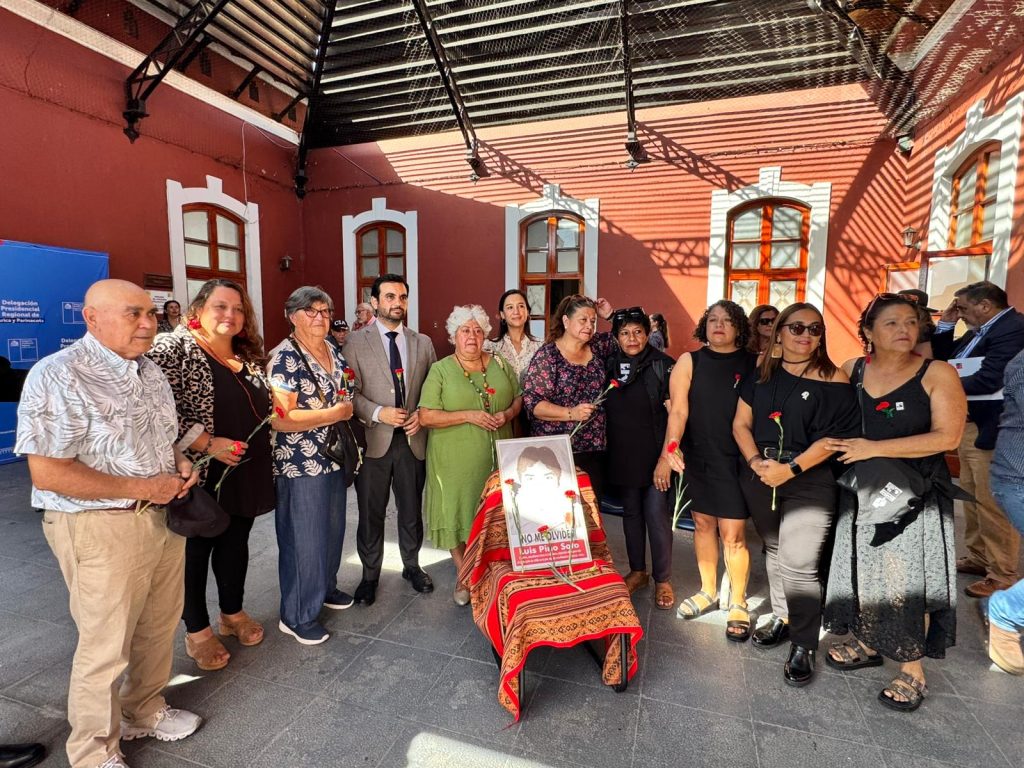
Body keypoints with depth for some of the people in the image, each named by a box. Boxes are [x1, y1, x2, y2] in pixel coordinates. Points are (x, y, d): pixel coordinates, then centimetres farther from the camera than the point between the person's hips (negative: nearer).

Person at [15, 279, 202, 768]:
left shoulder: (150, 372, 8)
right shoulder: (58, 376, -17)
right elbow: (48, 473, -21)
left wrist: (180, 464, -1)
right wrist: (142, 488, -20)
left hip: (165, 516, 7)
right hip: (101, 527, -7)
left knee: (158, 629, 20)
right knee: (106, 648, 9)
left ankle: (144, 712, 43)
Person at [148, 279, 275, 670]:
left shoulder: (248, 355, 9)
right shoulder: (175, 347, -11)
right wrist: (205, 443, -23)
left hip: (246, 474, 6)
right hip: (201, 476, -6)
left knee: (235, 545, 19)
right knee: (196, 550, 10)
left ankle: (233, 612, 38)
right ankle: (196, 630, 29)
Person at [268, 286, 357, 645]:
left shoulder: (333, 351, 8)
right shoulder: (285, 357, -16)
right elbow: (280, 418, -25)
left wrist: (348, 408, 4)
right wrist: (335, 413, -19)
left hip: (334, 458, 8)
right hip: (300, 465, -8)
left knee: (332, 530, 20)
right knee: (304, 538, 5)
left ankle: (325, 587, 43)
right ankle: (298, 615, 23)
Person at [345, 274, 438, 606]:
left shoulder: (422, 342, 7)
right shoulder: (356, 342, -2)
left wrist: (421, 412, -8)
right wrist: (378, 413, -19)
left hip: (412, 439, 3)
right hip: (373, 440, -2)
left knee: (411, 510, 16)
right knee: (371, 513, 11)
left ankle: (412, 566, 38)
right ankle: (370, 575, 31)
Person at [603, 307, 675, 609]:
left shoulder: (664, 366, -9)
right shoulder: (610, 364, 3)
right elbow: (604, 409, 14)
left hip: (655, 455, -4)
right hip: (622, 456, 4)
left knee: (657, 516, 1)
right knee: (631, 513, 15)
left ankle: (663, 580, 20)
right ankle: (637, 571, 32)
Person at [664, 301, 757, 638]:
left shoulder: (755, 363, -2)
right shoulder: (689, 362, 0)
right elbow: (678, 410, -6)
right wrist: (670, 449, -20)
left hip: (736, 460, -2)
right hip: (697, 459, 2)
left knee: (733, 534, 0)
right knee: (703, 524, 15)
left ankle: (738, 604, 21)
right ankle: (708, 591, 34)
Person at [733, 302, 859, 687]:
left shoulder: (833, 380, -6)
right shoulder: (761, 374, 6)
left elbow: (834, 438, -12)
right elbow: (741, 423, 5)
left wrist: (790, 469, -18)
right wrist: (755, 461, -9)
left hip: (809, 483, -4)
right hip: (760, 479, 5)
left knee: (798, 563, -9)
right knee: (774, 550, 17)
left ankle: (804, 645, 8)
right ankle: (781, 618, 35)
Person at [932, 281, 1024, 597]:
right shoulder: (978, 332, 11)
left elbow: (987, 380, -26)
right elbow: (942, 360, 18)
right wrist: (945, 324, 6)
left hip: (991, 431, -10)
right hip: (969, 427, 10)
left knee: (993, 505, -2)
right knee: (972, 497, 19)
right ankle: (978, 558, 32)